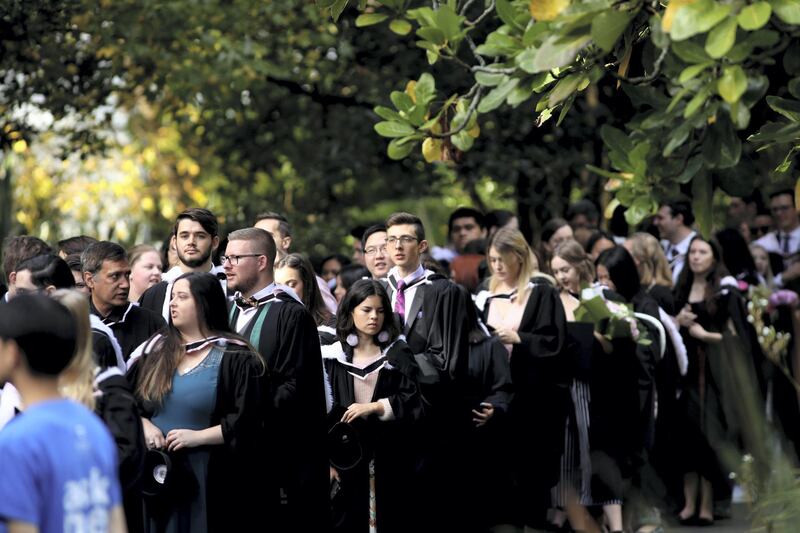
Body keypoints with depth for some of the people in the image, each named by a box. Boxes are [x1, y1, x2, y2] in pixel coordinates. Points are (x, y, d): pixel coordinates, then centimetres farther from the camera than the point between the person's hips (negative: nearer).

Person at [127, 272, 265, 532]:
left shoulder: (234, 357, -4)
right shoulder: (157, 349, 10)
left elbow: (246, 422, -9)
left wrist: (198, 436, -16)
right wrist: (143, 425, -8)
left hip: (208, 477, -4)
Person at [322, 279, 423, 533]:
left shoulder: (398, 353, 4)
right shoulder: (335, 356, 4)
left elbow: (411, 400, -3)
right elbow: (326, 410, 3)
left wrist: (374, 407, -16)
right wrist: (327, 458, -4)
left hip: (390, 455, 0)